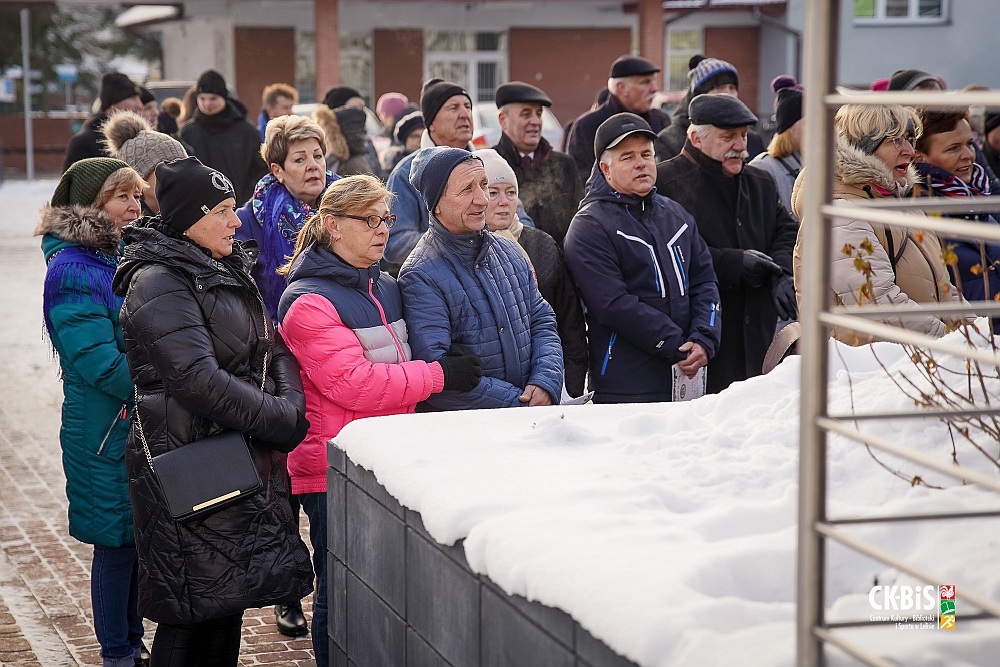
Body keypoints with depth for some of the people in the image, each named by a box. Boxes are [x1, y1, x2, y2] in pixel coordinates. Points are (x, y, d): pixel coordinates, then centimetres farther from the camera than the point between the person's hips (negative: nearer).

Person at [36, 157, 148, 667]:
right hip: (107, 431, -8)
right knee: (117, 542, 1)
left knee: (138, 536, 14)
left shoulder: (123, 260, 11)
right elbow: (100, 363, -22)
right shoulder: (74, 272, -16)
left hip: (142, 427, 8)